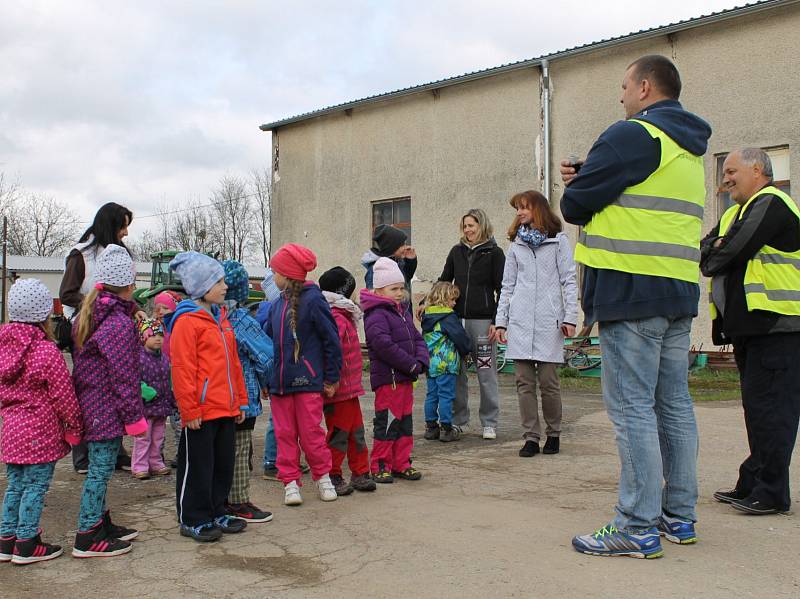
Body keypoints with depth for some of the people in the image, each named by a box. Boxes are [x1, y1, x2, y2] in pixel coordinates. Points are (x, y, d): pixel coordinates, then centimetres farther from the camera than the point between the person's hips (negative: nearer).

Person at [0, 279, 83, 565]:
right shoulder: (47, 351, -17)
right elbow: (63, 395, -13)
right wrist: (75, 426, -1)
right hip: (40, 432, -7)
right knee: (35, 487, 3)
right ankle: (27, 545, 11)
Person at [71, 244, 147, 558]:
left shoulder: (88, 315, 10)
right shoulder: (120, 323, -19)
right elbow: (124, 376, -19)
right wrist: (134, 417, -14)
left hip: (90, 404, 9)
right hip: (108, 408, -9)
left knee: (99, 467, 18)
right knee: (101, 468, -1)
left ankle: (101, 523, 30)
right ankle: (87, 537, 6)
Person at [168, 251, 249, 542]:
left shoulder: (220, 316, 15)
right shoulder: (187, 321, -12)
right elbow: (182, 369, -15)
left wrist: (240, 399, 18)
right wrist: (189, 410, -16)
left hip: (226, 409, 9)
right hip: (201, 412, -8)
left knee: (223, 464, 16)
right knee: (197, 466, 3)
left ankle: (216, 513, 30)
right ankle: (193, 520, 17)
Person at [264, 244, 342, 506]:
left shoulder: (312, 300, -9)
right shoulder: (278, 304, 11)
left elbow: (331, 340, -7)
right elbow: (269, 340, 15)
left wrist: (332, 378, -3)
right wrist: (266, 378, 10)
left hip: (307, 382, -6)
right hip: (279, 382, 6)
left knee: (311, 432, 2)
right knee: (285, 434, 8)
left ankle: (322, 476, 20)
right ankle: (290, 482, 17)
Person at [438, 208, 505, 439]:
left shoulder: (494, 253, 2)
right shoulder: (457, 251, 13)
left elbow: (501, 290, 0)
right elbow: (444, 281, 16)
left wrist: (497, 321, -7)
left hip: (483, 320, -4)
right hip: (456, 318, 4)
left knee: (486, 373, 1)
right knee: (456, 372, 5)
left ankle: (489, 423, 11)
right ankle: (459, 420, 16)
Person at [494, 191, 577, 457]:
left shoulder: (558, 240, 6)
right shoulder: (516, 244, 16)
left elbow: (569, 280, 3)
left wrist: (570, 317, -5)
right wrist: (501, 320, 10)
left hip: (548, 320, -3)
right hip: (520, 320, 3)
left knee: (548, 381, -2)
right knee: (524, 381, 0)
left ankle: (554, 433, 16)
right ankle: (531, 437, 7)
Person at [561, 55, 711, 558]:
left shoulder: (633, 135, -8)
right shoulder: (691, 148, 22)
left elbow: (575, 203, -9)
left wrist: (576, 190, 14)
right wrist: (588, 178, 11)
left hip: (630, 289, -9)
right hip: (679, 291, 9)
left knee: (633, 407, -7)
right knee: (675, 404, 12)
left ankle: (638, 528, -3)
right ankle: (680, 516, 20)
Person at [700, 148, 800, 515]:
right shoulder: (735, 213, 23)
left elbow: (733, 252, -17)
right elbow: (706, 248, 14)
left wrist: (712, 260, 2)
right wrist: (716, 251, -7)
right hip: (749, 325, 10)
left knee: (770, 407, -8)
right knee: (756, 407, 13)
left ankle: (771, 492, -2)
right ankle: (754, 484, 20)